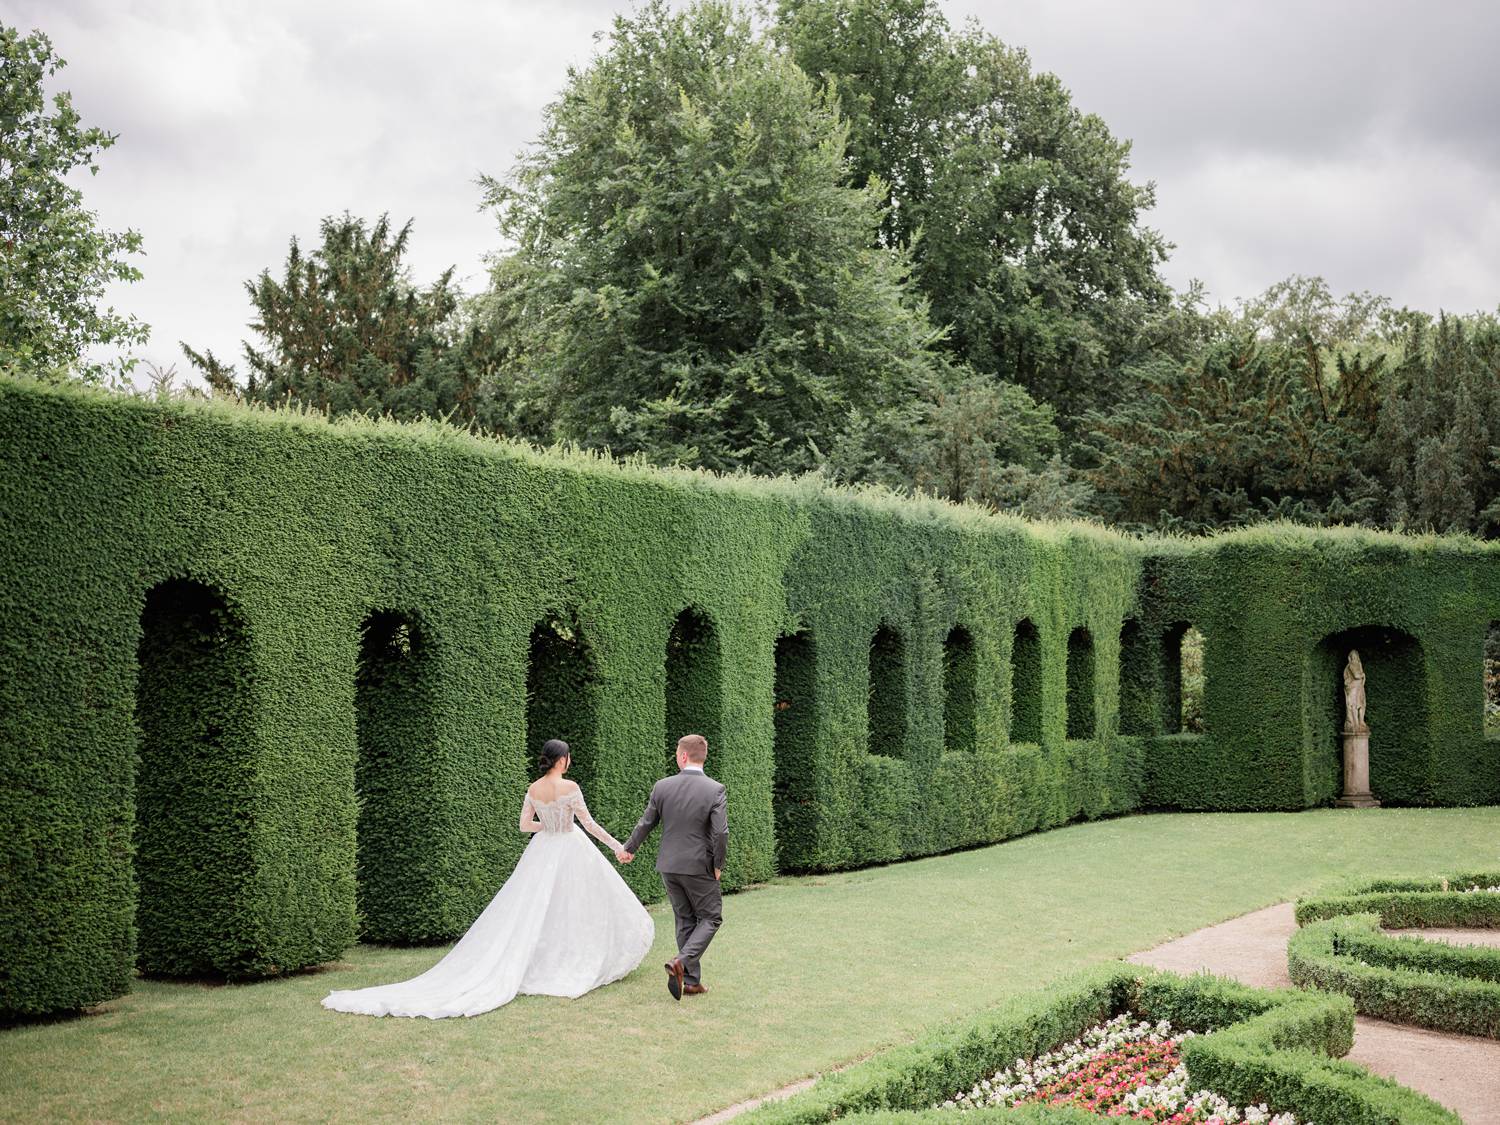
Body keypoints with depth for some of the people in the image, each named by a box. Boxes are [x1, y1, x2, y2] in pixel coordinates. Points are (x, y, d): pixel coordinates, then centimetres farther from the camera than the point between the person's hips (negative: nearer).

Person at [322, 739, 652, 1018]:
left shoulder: (533, 789, 3)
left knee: (532, 909, 7)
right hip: (570, 851, -5)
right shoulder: (570, 788, -15)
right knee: (574, 909, 6)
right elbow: (589, 824, -14)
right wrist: (617, 845, -5)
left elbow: (524, 825, 7)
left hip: (542, 853, 5)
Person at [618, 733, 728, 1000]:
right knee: (710, 918, 10)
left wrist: (628, 848, 22)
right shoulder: (715, 790, -13)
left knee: (685, 921, 15)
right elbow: (720, 833, -18)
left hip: (669, 866, 4)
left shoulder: (662, 787, -4)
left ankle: (691, 981, 16)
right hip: (699, 867, -4)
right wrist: (718, 866, -3)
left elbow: (645, 823, 5)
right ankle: (682, 961, -12)